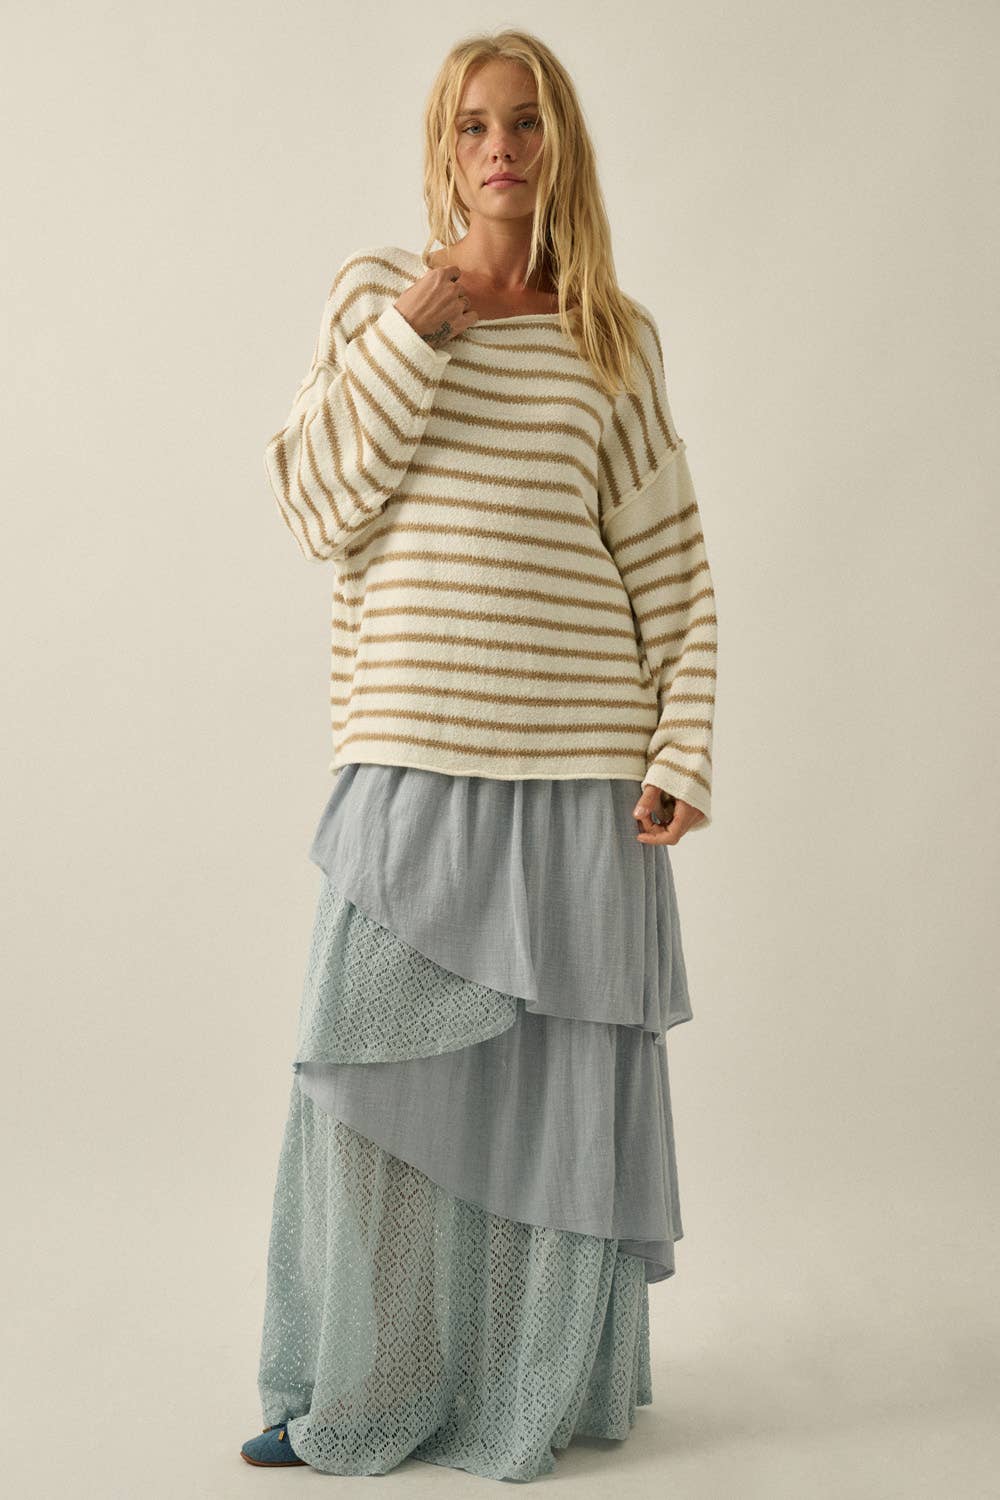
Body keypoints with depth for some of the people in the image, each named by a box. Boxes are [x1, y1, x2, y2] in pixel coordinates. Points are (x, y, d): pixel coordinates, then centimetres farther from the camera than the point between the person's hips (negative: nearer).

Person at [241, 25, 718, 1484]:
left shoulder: (616, 337, 6)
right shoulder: (373, 293, 7)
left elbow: (674, 569, 5)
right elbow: (318, 507, -1)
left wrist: (685, 755, -3)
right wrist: (411, 337, -8)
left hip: (578, 775, 0)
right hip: (411, 762, 0)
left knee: (565, 1086, 7)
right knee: (370, 1080, 2)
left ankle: (538, 1396, 27)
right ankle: (353, 1399, 22)